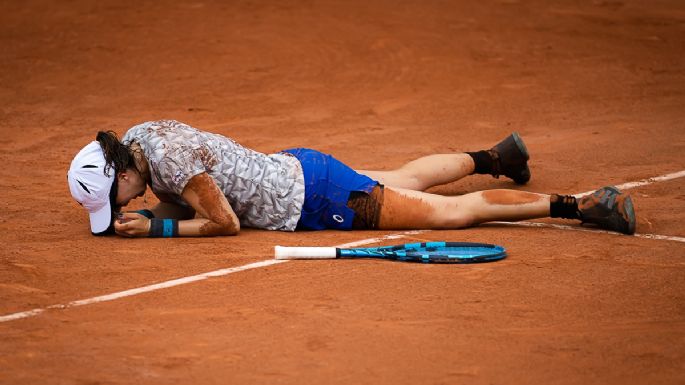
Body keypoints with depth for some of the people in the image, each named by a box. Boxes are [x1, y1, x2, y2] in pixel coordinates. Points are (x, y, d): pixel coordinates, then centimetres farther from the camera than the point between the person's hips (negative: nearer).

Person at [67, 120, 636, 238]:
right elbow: (187, 200, 10)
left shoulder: (168, 156, -29)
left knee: (452, 212, -4)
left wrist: (156, 228, -21)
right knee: (406, 180, 32)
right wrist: (139, 217, -7)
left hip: (313, 197, -9)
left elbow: (224, 222, -23)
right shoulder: (135, 140, -3)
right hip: (294, 169, 9)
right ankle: (490, 157, 53)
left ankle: (574, 205, 0)